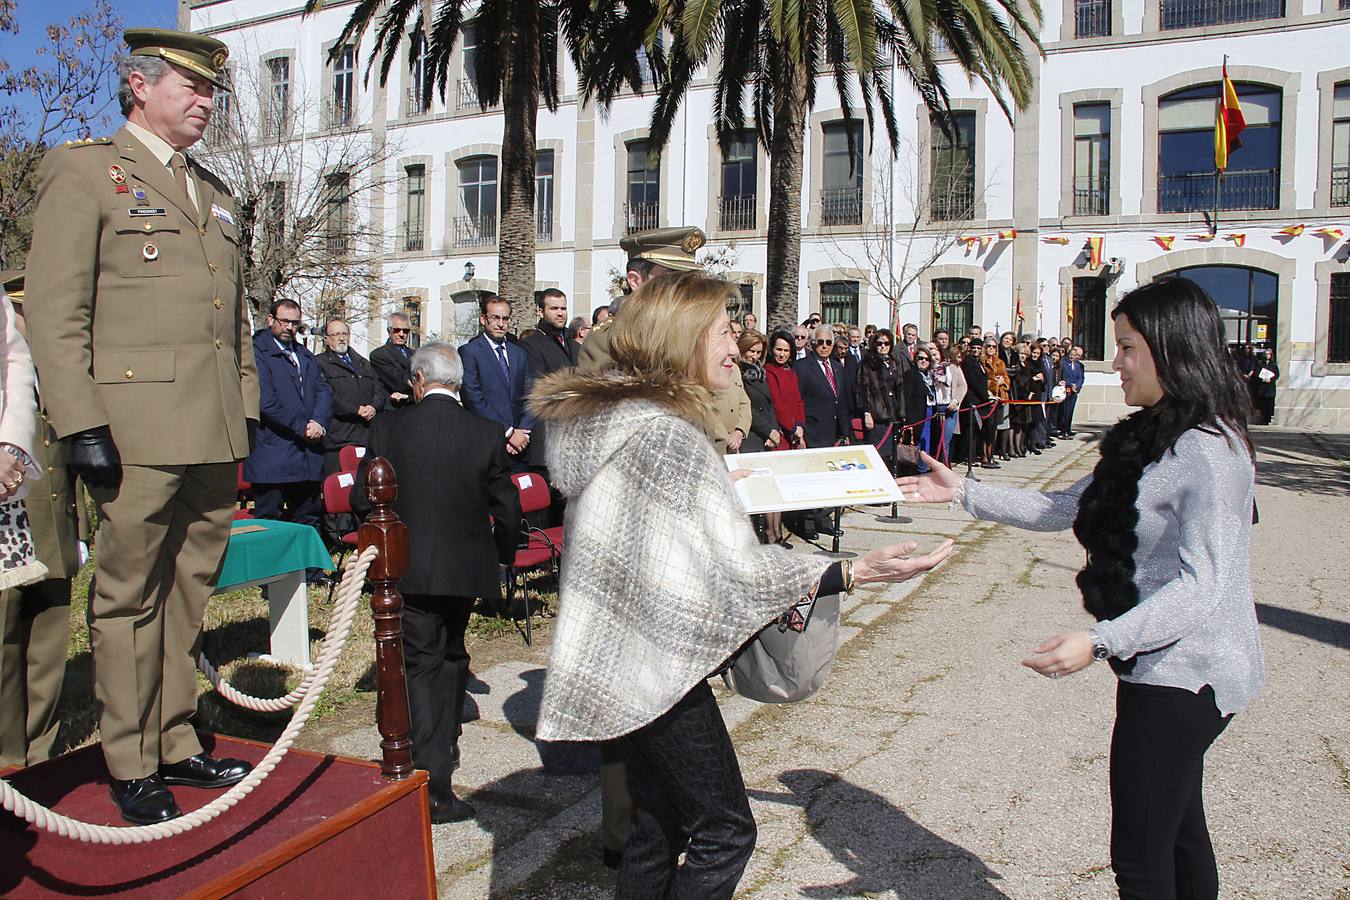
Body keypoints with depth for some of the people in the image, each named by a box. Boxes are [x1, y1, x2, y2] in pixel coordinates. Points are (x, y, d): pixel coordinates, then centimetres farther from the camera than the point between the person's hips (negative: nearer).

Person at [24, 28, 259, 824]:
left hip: (216, 434, 6)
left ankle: (176, 743, 24)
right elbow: (56, 312, -7)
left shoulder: (217, 193, 21)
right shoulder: (83, 170, 1)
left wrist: (249, 411, 14)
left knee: (191, 594, 12)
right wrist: (81, 425, -13)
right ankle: (132, 768, 15)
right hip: (138, 429, -6)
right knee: (131, 599, 3)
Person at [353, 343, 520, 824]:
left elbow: (361, 499, -3)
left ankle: (434, 783, -4)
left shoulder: (388, 427, -8)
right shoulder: (486, 433, -7)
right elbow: (506, 507, -3)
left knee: (421, 663, 4)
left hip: (407, 568, -1)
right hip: (465, 567, 2)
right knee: (452, 657, 22)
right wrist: (503, 553, 16)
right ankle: (446, 746, 38)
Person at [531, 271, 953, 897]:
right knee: (724, 832, 2)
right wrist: (857, 572, -26)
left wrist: (718, 482, 21)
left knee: (658, 826, 19)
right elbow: (739, 569, -24)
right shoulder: (668, 433, -22)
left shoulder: (601, 414, 7)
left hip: (615, 656, 10)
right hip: (656, 661, -10)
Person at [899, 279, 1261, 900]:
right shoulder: (1149, 439, 10)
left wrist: (1101, 641, -34)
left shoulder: (1209, 453, -20)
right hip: (1166, 669, 10)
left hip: (1186, 673, -10)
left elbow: (1201, 585, -26)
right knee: (1178, 832, 22)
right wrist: (964, 493, 11)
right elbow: (1065, 509, 14)